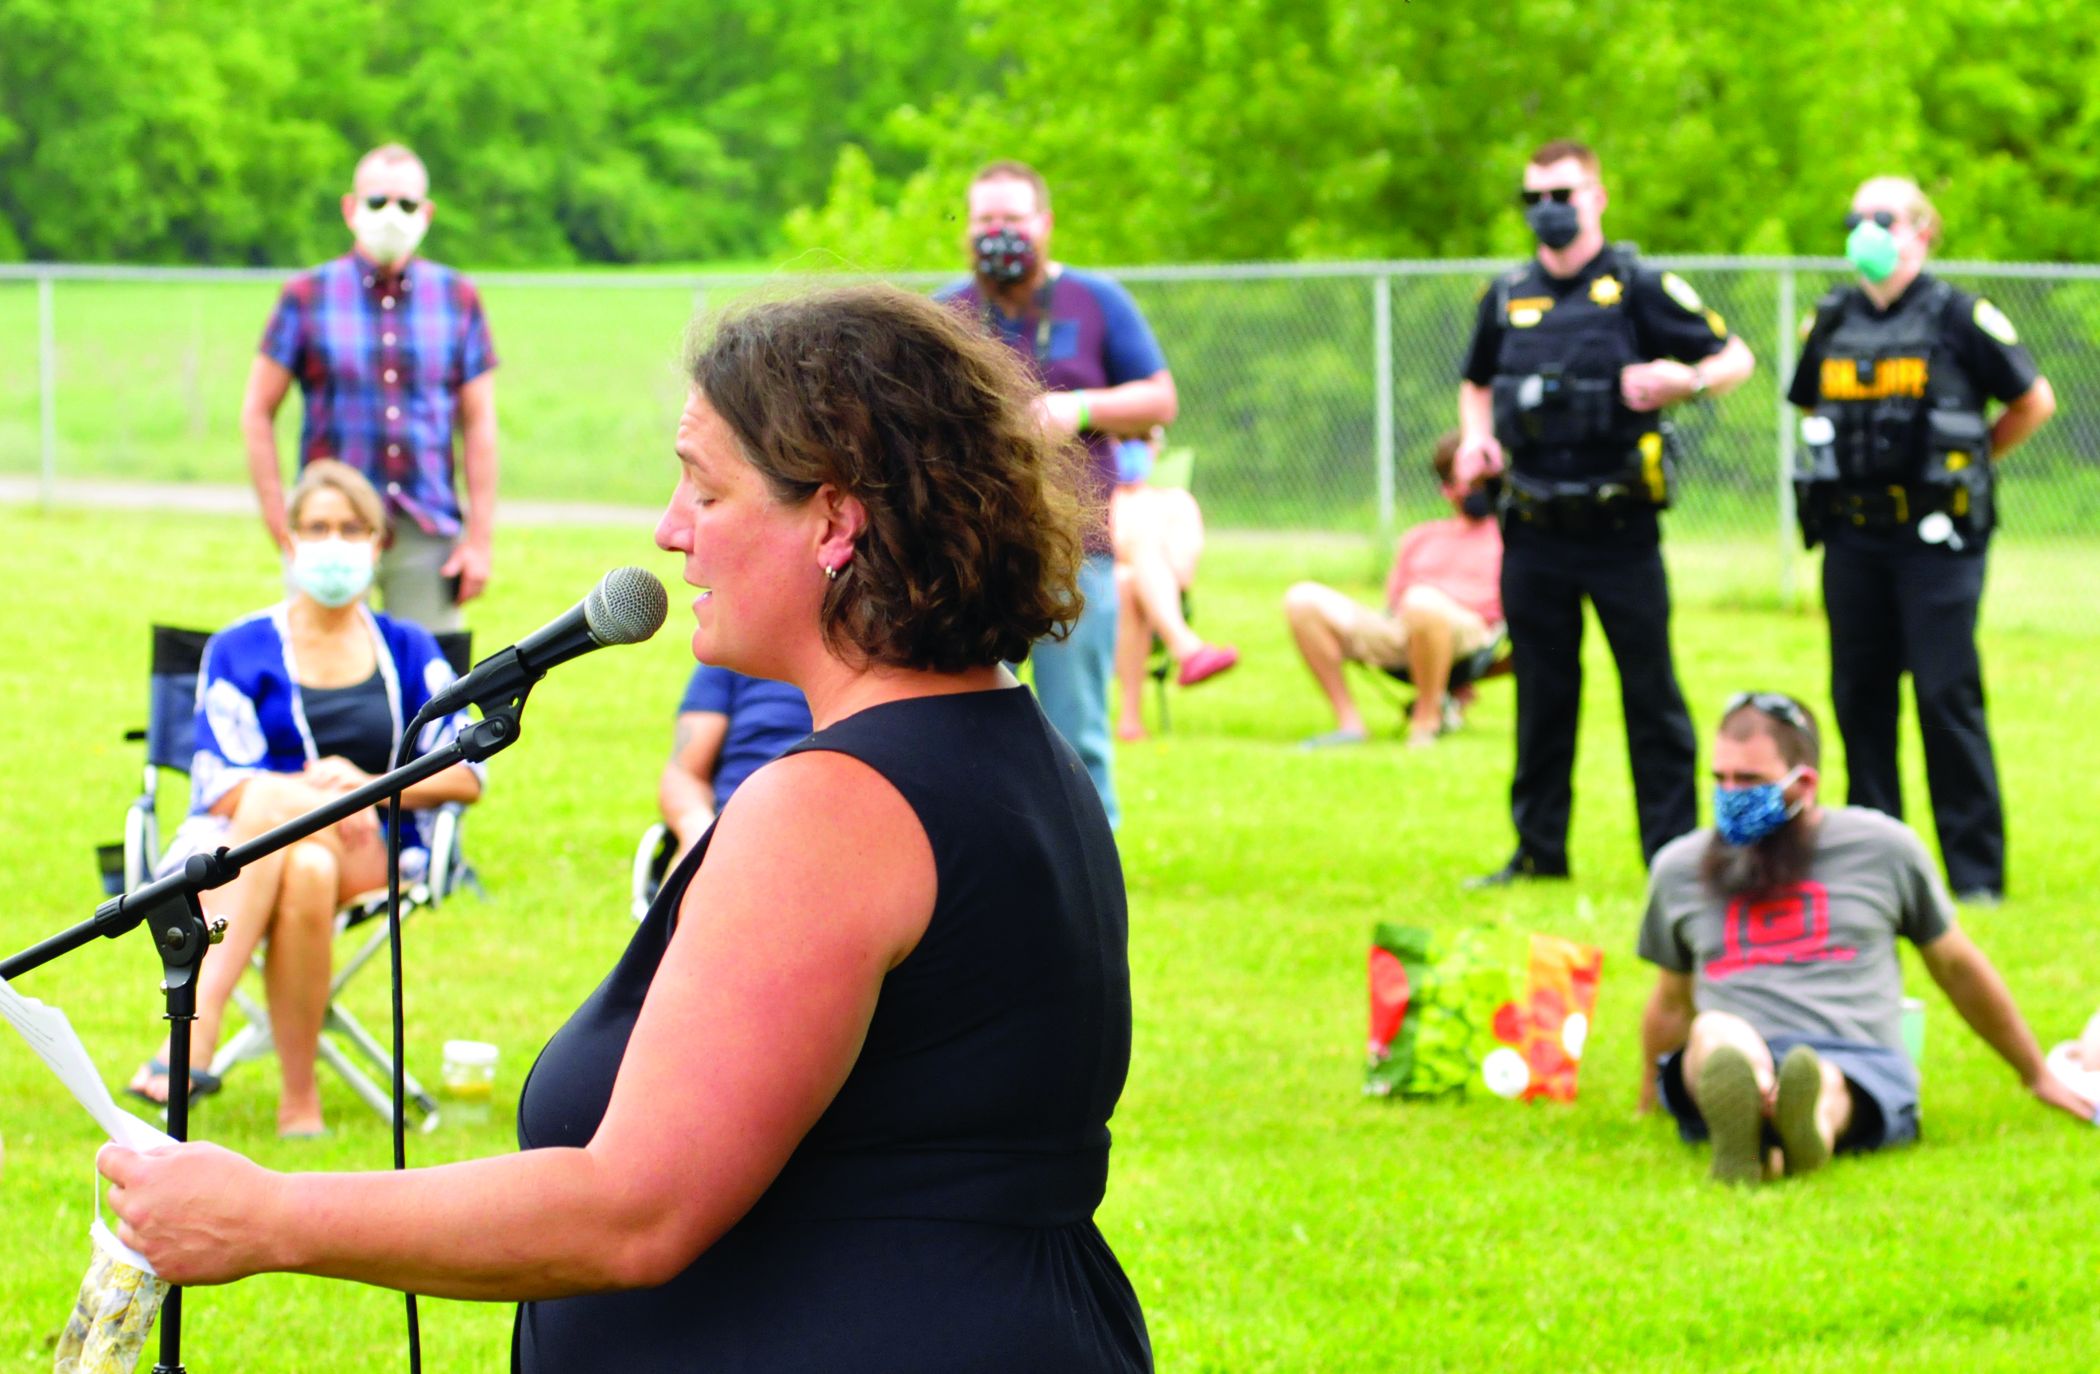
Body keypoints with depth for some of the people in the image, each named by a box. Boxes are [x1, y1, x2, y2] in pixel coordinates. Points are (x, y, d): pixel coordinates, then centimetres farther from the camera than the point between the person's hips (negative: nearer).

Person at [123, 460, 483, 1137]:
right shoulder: (242, 650, 13)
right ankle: (297, 1100, -44)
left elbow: (467, 774, 10)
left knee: (272, 803, -36)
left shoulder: (408, 651, 19)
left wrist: (370, 786, -8)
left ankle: (191, 1040, -41)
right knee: (306, 872, -39)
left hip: (373, 854, 0)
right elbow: (220, 786, 0)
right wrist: (327, 794, -17)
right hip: (236, 849, 0)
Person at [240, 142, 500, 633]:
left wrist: (479, 540, 2)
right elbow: (257, 413, 5)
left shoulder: (458, 298, 9)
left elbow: (479, 423, 9)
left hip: (430, 537, 1)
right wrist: (282, 530, -3)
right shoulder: (308, 297, 4)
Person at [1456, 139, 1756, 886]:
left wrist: (1685, 380, -21)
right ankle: (1538, 849, 17)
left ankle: (1674, 853, 3)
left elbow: (1735, 356, -1)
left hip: (1620, 527, -4)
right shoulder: (1507, 297, 11)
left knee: (1651, 692, -1)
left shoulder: (1638, 288, -4)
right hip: (1534, 533, 4)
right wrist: (1476, 436, 7)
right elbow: (1477, 384, 27)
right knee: (1541, 696, 10)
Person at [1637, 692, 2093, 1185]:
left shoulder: (1882, 846, 15)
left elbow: (1959, 968, 25)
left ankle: (1809, 1120, -76)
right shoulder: (1679, 867, 20)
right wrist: (1647, 1106, 39)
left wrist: (2039, 1077, 32)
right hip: (1724, 1067, 0)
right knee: (1715, 1033, -39)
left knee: (1825, 1085, -40)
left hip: (1860, 1067, 0)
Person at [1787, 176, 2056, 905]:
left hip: (1935, 537, -5)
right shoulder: (1831, 321, 10)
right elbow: (1809, 405, 27)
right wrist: (1850, 462, 14)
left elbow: (2034, 402, 5)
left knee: (1948, 697, -7)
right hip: (1852, 537, 5)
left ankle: (1975, 870, -2)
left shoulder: (1959, 318, -4)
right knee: (1859, 699, 7)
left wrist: (1965, 460, 9)